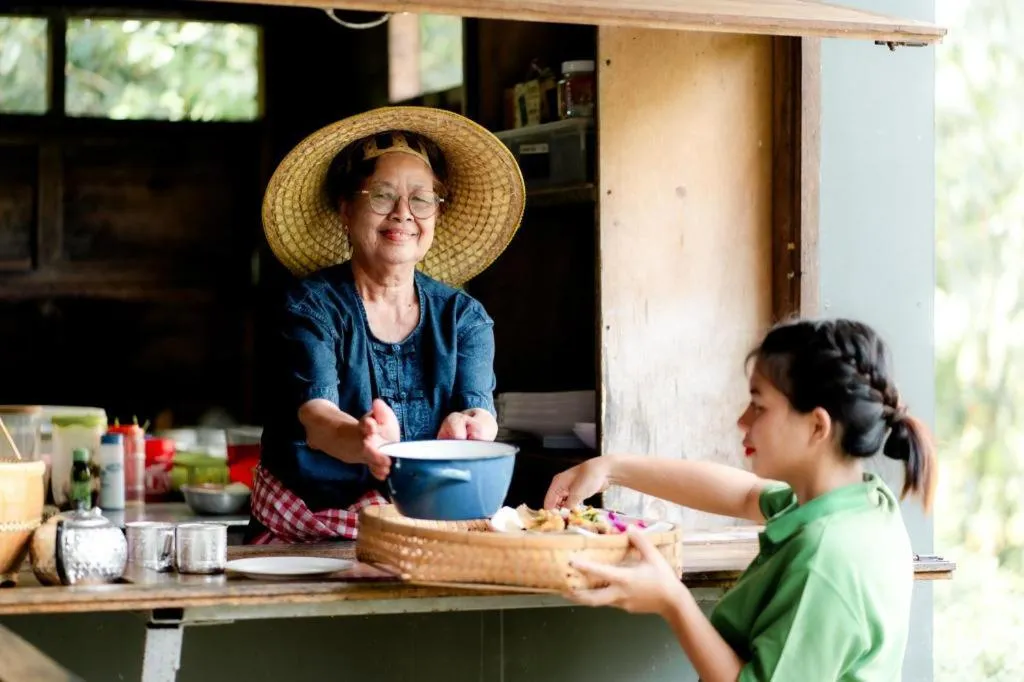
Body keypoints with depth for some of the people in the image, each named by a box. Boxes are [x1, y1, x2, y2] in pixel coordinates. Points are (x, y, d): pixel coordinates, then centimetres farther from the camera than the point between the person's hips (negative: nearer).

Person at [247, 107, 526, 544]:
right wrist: (361, 442, -43)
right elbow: (313, 414, -18)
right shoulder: (311, 307, -1)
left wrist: (466, 428, -34)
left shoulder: (463, 317, 10)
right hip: (305, 536, -3)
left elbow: (478, 408, -7)